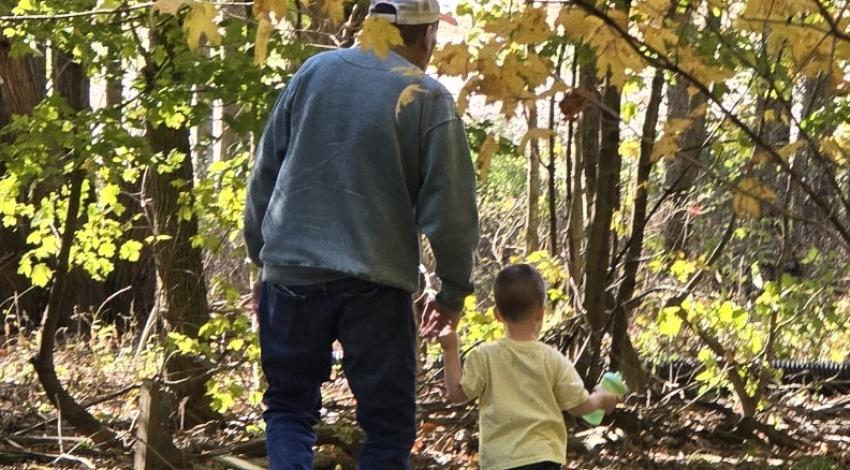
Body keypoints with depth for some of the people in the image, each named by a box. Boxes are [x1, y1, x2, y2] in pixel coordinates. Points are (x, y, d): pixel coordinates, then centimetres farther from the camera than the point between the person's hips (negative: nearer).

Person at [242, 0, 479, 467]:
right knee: (388, 426, 7)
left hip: (293, 273, 3)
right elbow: (449, 208, -5)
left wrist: (262, 259, 20)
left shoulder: (314, 71, 6)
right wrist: (454, 290, 8)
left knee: (289, 407, 14)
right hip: (376, 284, -3)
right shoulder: (428, 97, -4)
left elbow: (264, 174, 10)